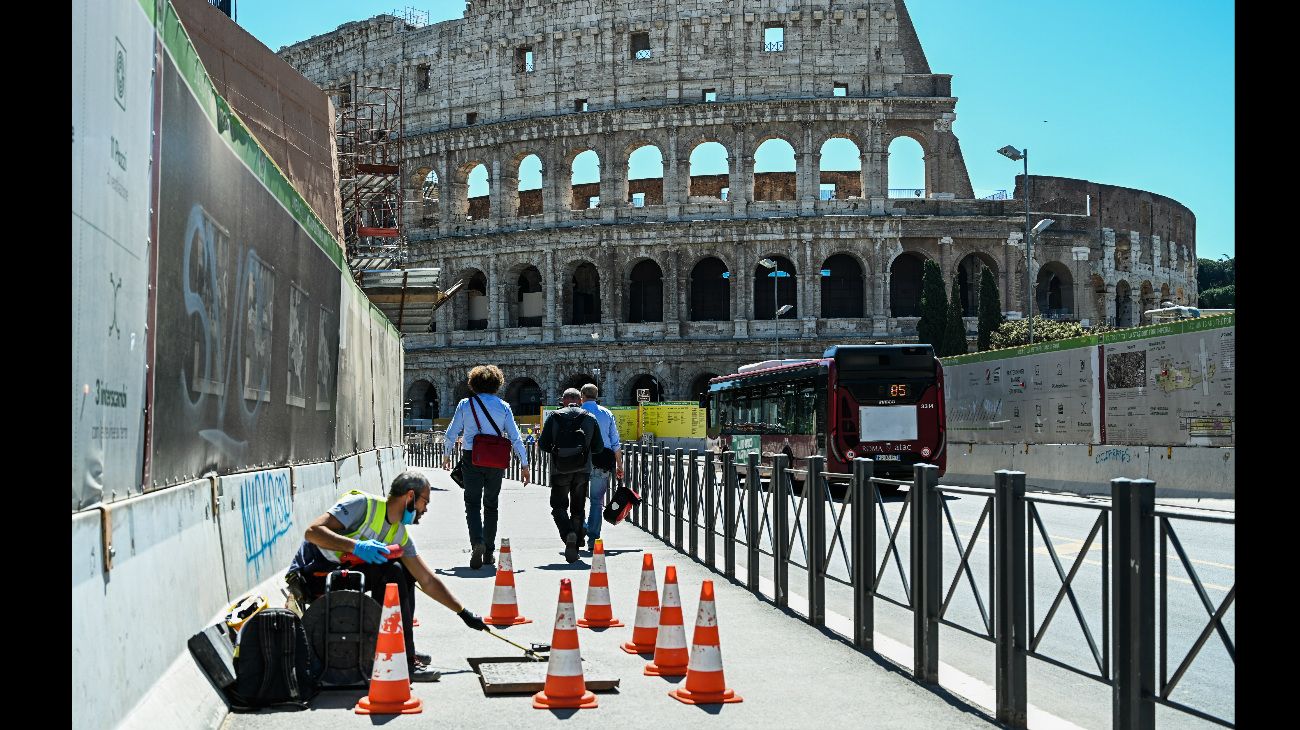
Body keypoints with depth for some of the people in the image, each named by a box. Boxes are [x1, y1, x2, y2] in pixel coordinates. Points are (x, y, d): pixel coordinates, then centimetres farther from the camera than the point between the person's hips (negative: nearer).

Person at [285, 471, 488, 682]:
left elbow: (428, 582, 14)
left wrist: (464, 613, 13)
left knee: (407, 573, 10)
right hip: (312, 574, -9)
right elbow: (312, 531, -23)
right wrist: (357, 546, -33)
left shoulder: (400, 536, 9)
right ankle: (403, 662, -21)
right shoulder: (363, 504, -15)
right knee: (392, 572, -24)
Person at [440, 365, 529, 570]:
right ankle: (489, 552, 16)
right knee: (491, 505, 14)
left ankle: (477, 543, -22)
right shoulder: (503, 406, 1)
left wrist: (446, 455, 21)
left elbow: (451, 433, 5)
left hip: (472, 459, -1)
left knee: (472, 504, 2)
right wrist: (524, 464, 5)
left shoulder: (465, 404, 0)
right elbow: (515, 437, -1)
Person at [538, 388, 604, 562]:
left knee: (558, 505, 9)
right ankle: (575, 546, 10)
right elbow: (598, 447, 5)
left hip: (560, 469, -2)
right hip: (583, 469, 2)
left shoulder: (554, 417, 0)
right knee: (577, 508, 12)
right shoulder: (590, 418, 5)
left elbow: (542, 444, -3)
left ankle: (568, 534, -18)